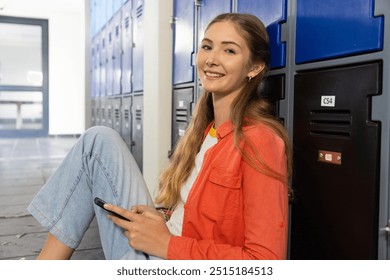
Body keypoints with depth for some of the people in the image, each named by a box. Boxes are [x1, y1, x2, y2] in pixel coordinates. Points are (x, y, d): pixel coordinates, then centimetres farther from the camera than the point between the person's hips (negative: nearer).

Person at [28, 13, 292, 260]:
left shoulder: (260, 140, -16)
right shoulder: (204, 128, 8)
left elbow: (265, 258, -20)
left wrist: (167, 244, -17)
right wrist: (156, 217, -5)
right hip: (161, 256, 8)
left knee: (98, 144, -11)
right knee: (100, 141, -1)